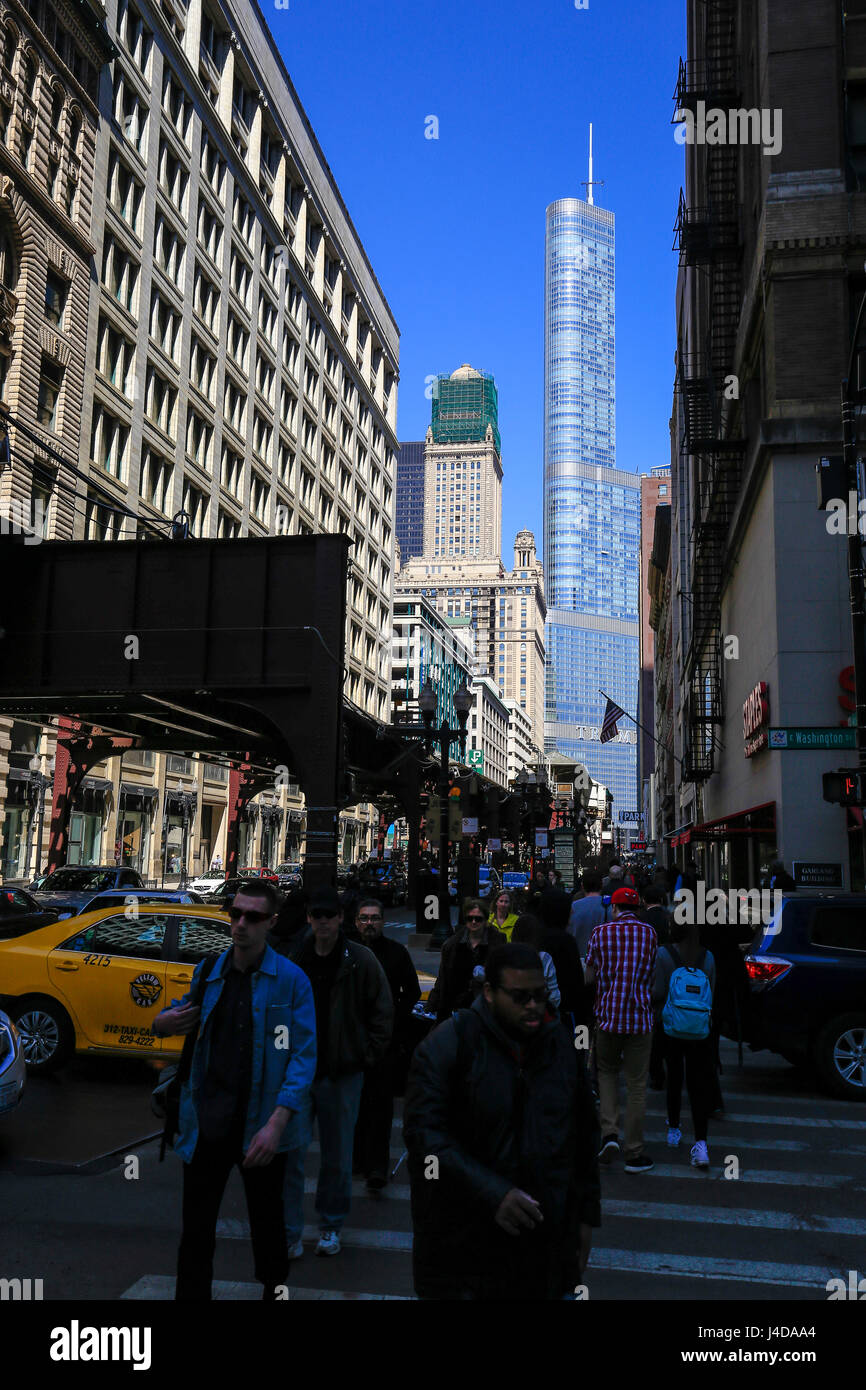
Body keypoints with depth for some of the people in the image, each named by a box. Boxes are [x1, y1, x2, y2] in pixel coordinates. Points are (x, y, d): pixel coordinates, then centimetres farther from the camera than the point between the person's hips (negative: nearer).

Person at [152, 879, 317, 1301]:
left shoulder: (290, 979, -9)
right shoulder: (208, 971, 3)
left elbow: (303, 1056, -13)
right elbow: (187, 1014, 19)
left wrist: (277, 1124, -22)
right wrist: (164, 1022, -6)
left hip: (260, 1127, -2)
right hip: (207, 1123, 3)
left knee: (267, 1224, 15)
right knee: (196, 1227, 9)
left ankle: (274, 1289, 37)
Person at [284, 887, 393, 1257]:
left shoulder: (361, 960, -5)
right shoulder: (293, 958, 1)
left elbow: (383, 1011, 2)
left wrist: (367, 1055, -3)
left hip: (343, 1073, -1)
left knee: (337, 1156, 11)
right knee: (291, 1151, -3)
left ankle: (330, 1227, 29)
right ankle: (289, 1233, 9)